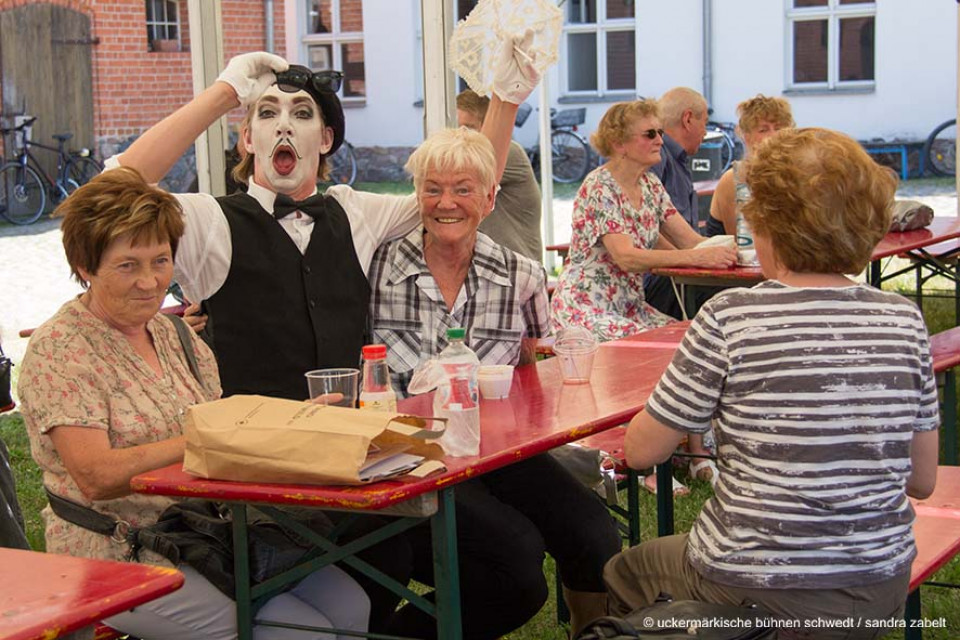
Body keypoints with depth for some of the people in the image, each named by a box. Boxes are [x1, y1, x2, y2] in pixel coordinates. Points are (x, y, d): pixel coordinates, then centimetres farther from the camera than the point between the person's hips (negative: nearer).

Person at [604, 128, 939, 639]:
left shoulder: (729, 318, -17)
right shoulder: (905, 320, -5)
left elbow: (641, 450, -8)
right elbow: (923, 480, 3)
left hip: (759, 596, -5)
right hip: (883, 592, 5)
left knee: (618, 574, 26)